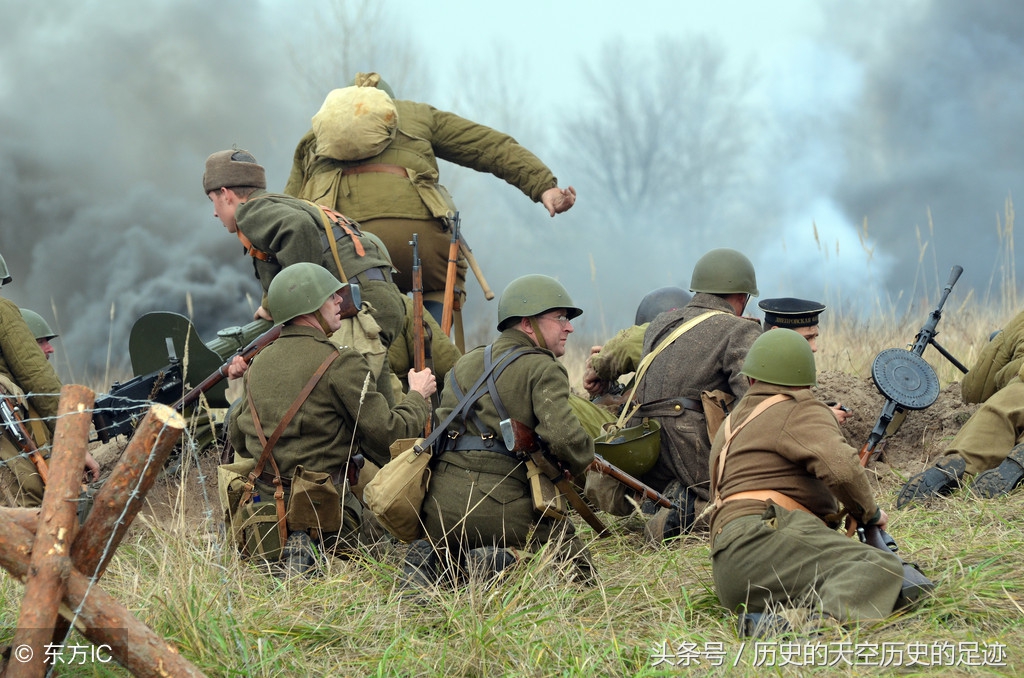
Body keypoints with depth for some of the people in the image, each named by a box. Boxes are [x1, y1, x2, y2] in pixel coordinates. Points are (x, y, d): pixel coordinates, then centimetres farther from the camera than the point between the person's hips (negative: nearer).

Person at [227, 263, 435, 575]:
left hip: (265, 499, 7)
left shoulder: (259, 362, 8)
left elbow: (236, 436, 17)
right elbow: (388, 436, -13)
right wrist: (417, 396, 6)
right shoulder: (342, 363, -14)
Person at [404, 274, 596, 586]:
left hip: (440, 506, 6)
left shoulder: (465, 363, 22)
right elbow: (563, 436, -16)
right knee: (579, 571, 7)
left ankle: (432, 559, 1)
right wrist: (579, 462, 4)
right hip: (499, 507, -6)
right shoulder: (543, 369, -1)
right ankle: (507, 560, -16)